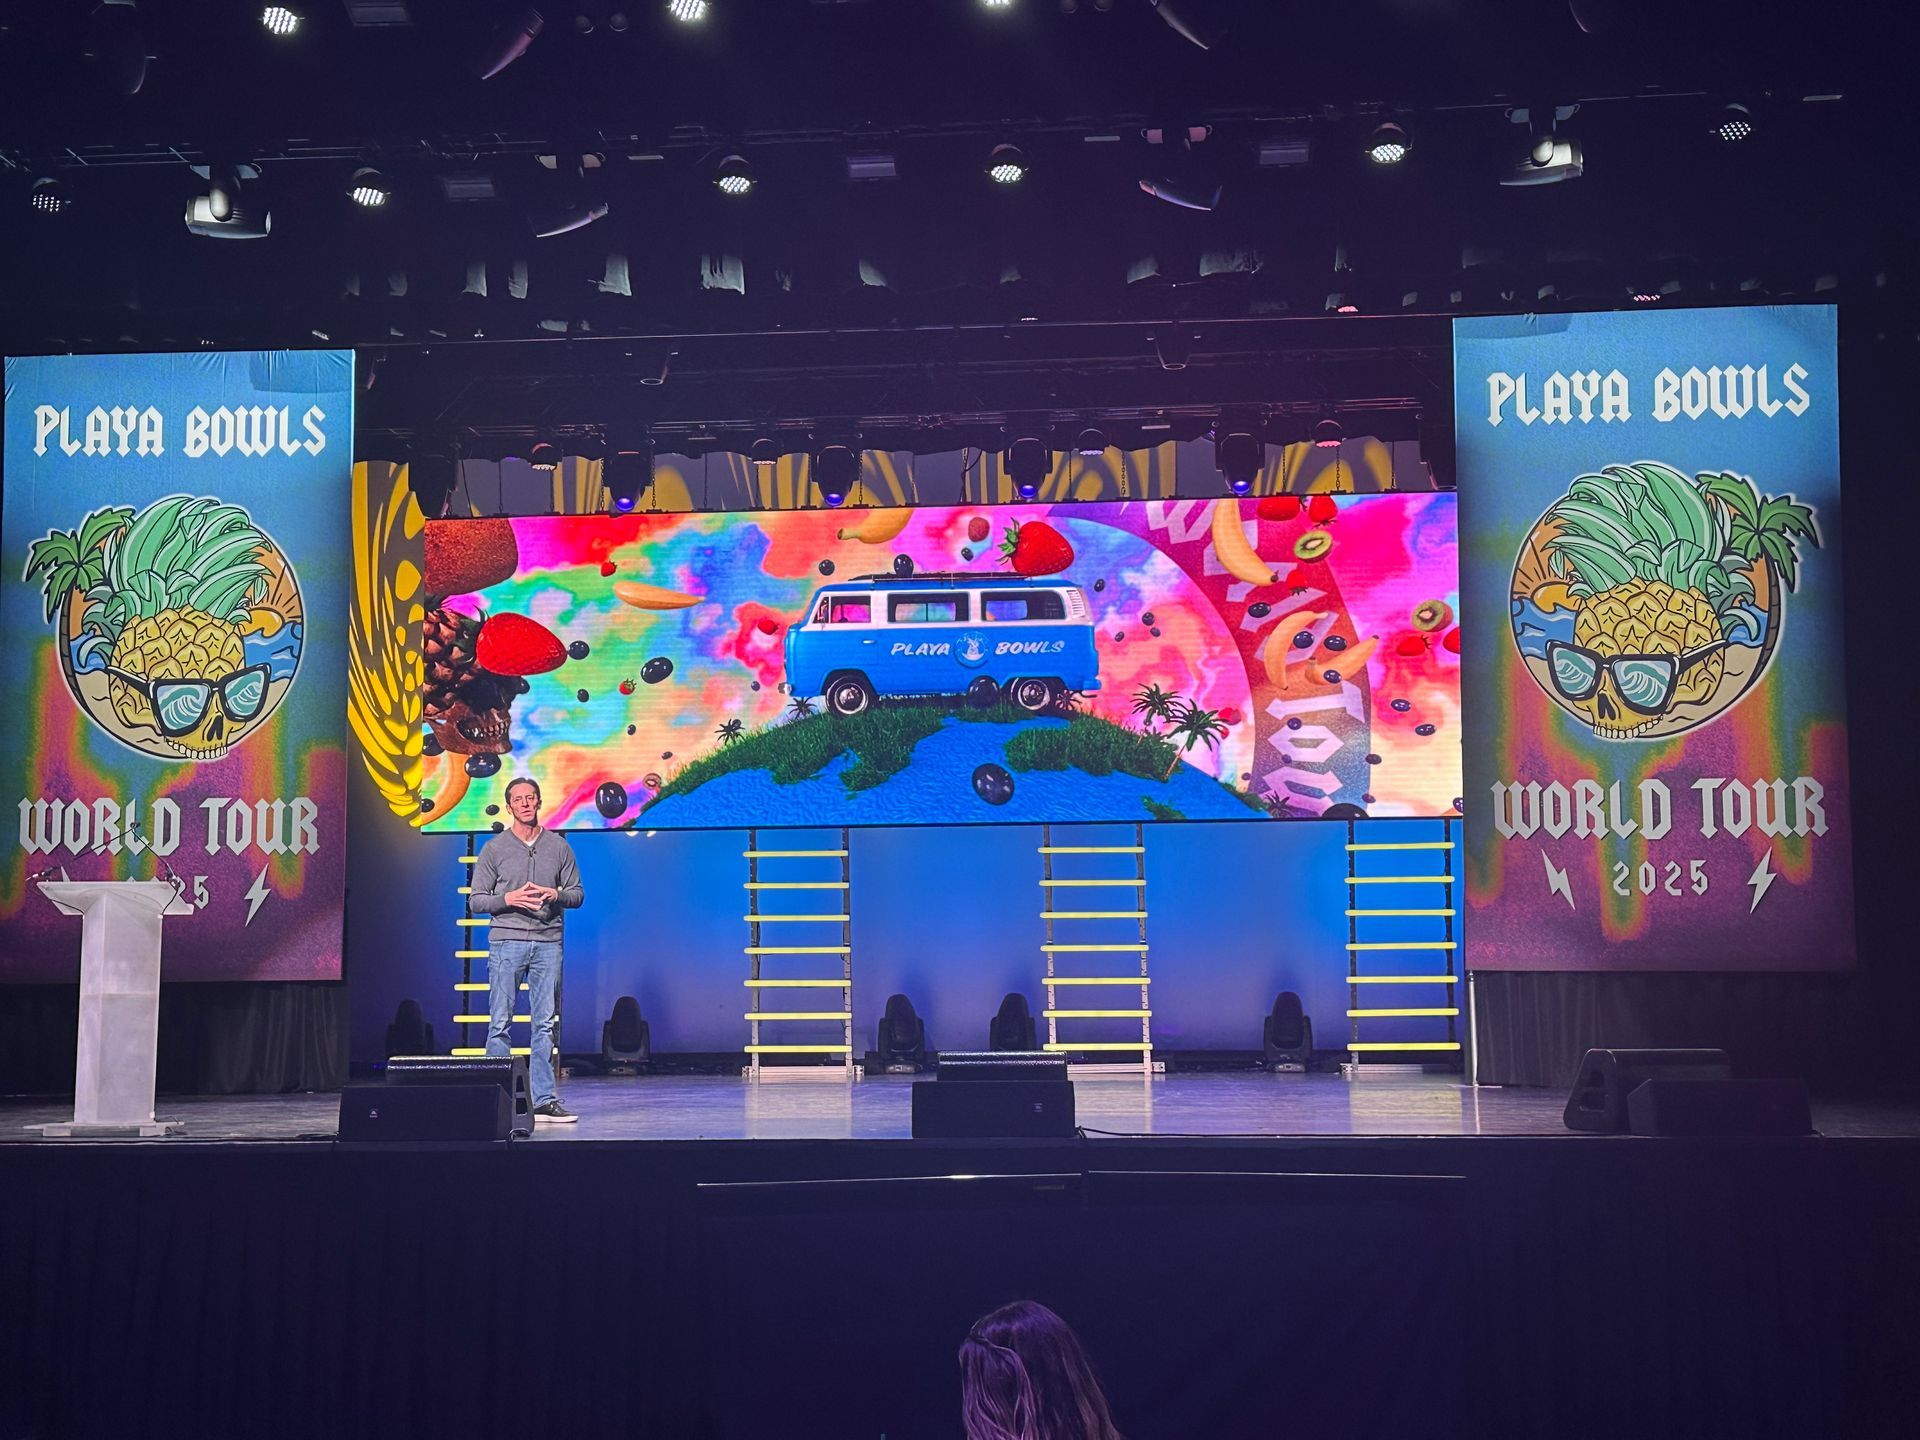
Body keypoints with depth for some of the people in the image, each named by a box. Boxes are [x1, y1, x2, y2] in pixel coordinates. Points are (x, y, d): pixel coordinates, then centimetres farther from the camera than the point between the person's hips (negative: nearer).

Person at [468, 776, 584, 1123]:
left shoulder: (559, 847, 11)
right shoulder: (494, 849, 6)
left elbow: (577, 893, 13)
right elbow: (476, 900, 4)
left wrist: (556, 894, -8)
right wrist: (509, 899, -13)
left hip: (548, 943, 2)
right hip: (506, 941, -2)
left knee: (545, 1024, 1)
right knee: (500, 1023, -2)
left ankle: (545, 1101, 4)